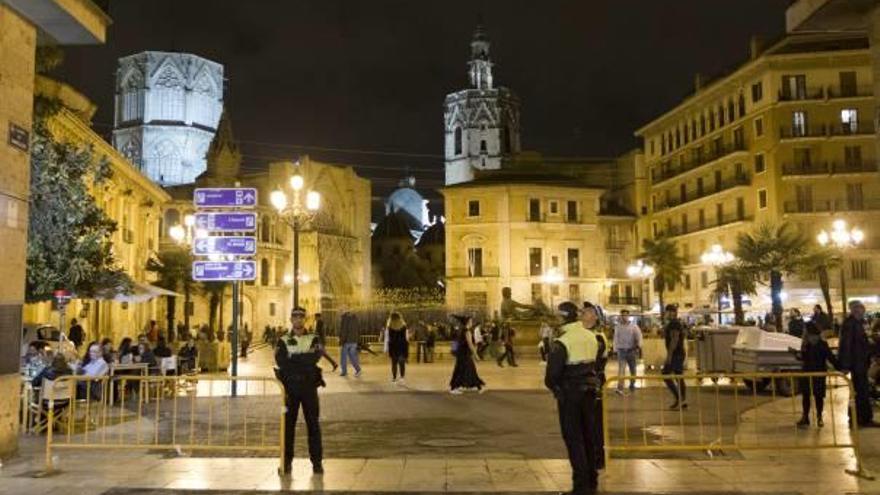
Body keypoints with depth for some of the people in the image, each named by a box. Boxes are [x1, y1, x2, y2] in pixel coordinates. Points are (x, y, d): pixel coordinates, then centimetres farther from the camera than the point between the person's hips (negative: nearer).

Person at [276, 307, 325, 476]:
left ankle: (317, 461, 10)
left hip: (309, 387, 0)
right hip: (290, 387, 0)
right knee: (288, 424, 4)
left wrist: (293, 359, -15)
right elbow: (281, 361, -10)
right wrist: (304, 362, -16)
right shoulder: (283, 341, 6)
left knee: (313, 423, 3)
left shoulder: (313, 339, 6)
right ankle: (286, 462, 14)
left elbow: (314, 357, -13)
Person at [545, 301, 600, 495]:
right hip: (589, 390, 7)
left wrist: (552, 386, 2)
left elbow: (552, 374, -17)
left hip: (570, 393, -7)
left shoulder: (561, 342, -19)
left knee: (573, 439, 3)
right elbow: (595, 363, 6)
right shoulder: (591, 337, 2)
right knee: (588, 436, 17)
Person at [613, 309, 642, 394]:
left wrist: (638, 345, -18)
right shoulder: (617, 327, 6)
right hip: (621, 350, 0)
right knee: (621, 369, -12)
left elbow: (639, 336, -4)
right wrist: (615, 349, 8)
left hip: (631, 350, 0)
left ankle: (632, 385, 33)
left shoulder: (634, 326, -2)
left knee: (632, 369, 13)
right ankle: (620, 388, -20)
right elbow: (616, 338, 11)